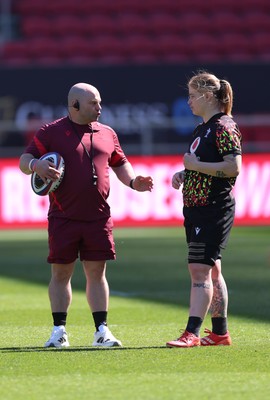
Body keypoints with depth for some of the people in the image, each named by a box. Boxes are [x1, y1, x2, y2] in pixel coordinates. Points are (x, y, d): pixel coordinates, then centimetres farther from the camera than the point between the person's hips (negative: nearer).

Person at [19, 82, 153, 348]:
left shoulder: (107, 134, 13)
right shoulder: (51, 132, 0)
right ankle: (59, 330, 11)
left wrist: (133, 181, 4)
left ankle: (101, 330, 8)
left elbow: (119, 163, 23)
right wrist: (35, 164, -23)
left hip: (98, 217, 3)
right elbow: (24, 160, 0)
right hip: (63, 217, -3)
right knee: (61, 273, 2)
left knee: (97, 272, 4)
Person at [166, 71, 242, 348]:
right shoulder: (202, 129, 17)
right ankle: (220, 332, 19)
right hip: (197, 210, 10)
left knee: (200, 269, -14)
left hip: (215, 209, -10)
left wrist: (196, 165, -18)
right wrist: (183, 174, 9)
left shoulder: (223, 127, -13)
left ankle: (192, 333, -17)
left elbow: (233, 167, -22)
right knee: (210, 271, 13)